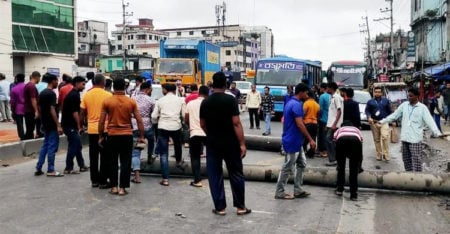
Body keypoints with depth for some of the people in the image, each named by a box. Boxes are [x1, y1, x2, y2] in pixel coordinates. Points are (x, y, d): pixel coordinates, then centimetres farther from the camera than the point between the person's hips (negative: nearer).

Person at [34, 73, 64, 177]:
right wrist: (58, 125, -21)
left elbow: (40, 108, 16)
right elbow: (52, 110, -21)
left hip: (45, 124, 9)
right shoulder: (51, 93, -16)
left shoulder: (42, 93, 11)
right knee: (52, 147, -2)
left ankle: (38, 168, 17)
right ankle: (50, 170, 3)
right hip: (52, 125, -9)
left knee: (45, 145, 15)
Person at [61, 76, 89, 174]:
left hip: (69, 124, 10)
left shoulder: (72, 94, 15)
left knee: (78, 146, 14)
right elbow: (75, 112, -21)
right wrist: (79, 126, -15)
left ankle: (82, 166, 22)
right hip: (71, 126, -10)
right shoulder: (74, 95, -16)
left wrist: (79, 126, 19)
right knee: (73, 146, -3)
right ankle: (68, 168, 4)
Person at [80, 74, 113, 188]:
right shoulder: (108, 95, -8)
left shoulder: (86, 95, 2)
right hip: (105, 130, -4)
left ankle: (94, 180, 17)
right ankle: (103, 181, 5)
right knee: (105, 157, 3)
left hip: (92, 130, 4)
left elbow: (82, 113, 6)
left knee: (93, 156, 12)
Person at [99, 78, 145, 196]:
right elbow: (139, 120, -3)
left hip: (112, 135, 0)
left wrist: (100, 137, 8)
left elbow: (101, 121, -2)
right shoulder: (131, 102, -2)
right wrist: (141, 136, 5)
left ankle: (114, 187, 16)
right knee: (125, 163, 6)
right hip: (127, 135, 0)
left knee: (113, 162, 12)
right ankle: (122, 188, 6)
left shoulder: (107, 101, -4)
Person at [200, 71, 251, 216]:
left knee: (215, 175, 10)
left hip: (212, 143, 2)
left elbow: (202, 125, 8)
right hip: (230, 143, -2)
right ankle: (240, 206, 16)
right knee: (236, 174, 9)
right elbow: (236, 123, -15)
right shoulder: (230, 100, -10)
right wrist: (242, 144, -11)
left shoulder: (205, 102, 1)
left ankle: (220, 207, 13)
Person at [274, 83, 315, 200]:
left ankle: (298, 190, 20)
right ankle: (279, 192, 9)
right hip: (292, 142, -10)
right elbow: (300, 125, -24)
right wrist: (310, 140, -19)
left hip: (295, 141, 10)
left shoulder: (290, 103, 13)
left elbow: (284, 120, 20)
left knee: (301, 164, 15)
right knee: (287, 167, -1)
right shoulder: (297, 105, -19)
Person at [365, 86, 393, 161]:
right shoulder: (370, 102, 10)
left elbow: (389, 111, 12)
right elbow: (367, 110, 5)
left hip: (384, 122, -1)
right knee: (377, 139, 5)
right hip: (374, 123, 1)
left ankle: (386, 154, -13)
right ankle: (379, 155, 14)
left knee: (385, 137, -19)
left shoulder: (386, 101, 10)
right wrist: (369, 117, -14)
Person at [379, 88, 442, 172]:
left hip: (415, 139, -5)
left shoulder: (422, 108, -6)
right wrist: (382, 121, 13)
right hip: (404, 137, 5)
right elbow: (394, 115, 15)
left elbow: (430, 121, -14)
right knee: (406, 159, 13)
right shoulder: (404, 105, 6)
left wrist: (437, 133, -27)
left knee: (416, 159, -4)